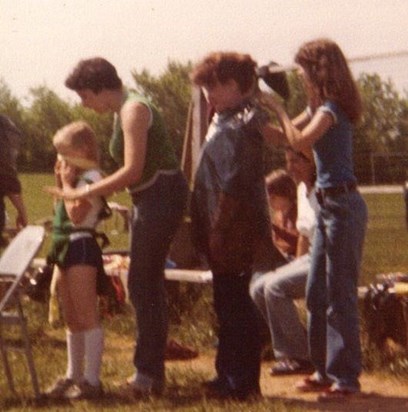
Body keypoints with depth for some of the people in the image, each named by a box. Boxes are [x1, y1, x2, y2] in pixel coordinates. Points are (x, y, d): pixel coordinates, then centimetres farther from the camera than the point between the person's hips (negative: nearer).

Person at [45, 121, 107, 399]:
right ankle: (74, 376, 23)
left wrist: (67, 183, -14)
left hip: (82, 247, -10)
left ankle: (92, 380, -10)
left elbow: (76, 214, -23)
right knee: (72, 319, 15)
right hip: (67, 247, 10)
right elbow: (62, 211, 14)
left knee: (86, 316, -10)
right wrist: (61, 182, 7)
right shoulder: (76, 179, 18)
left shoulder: (90, 178, -12)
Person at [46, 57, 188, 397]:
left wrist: (83, 193, -17)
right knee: (148, 285, 13)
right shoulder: (122, 111, 15)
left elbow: (132, 171, -21)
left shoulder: (133, 109, -15)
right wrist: (92, 193, 8)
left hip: (162, 194, -10)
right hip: (148, 200, 10)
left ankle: (148, 373, -6)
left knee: (143, 284, -9)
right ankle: (153, 372, 19)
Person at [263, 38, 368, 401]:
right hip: (330, 206, 10)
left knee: (339, 294, -7)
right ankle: (326, 370, 20)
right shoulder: (318, 107, 15)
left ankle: (345, 377, -3)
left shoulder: (331, 108, -14)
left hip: (343, 206, -10)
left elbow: (300, 141, -26)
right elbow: (285, 135, 21)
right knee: (317, 294, 13)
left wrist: (278, 109, -13)